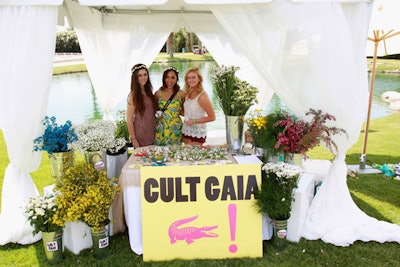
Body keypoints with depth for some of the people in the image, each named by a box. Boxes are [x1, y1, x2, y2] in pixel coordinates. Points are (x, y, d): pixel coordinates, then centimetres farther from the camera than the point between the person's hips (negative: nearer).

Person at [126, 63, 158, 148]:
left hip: (152, 135, 6)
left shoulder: (149, 92, 7)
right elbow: (129, 119, -13)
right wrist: (133, 140, -15)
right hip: (140, 137, -6)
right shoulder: (133, 95, -12)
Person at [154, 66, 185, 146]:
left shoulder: (181, 94, 0)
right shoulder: (158, 93, 2)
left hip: (175, 130, 0)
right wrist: (157, 114, -2)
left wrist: (177, 111, -4)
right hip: (161, 129, 1)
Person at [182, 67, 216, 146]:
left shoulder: (202, 95, -15)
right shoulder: (188, 94, 5)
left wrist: (194, 121, -17)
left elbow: (212, 117, -15)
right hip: (186, 131, 7)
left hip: (197, 134, -6)